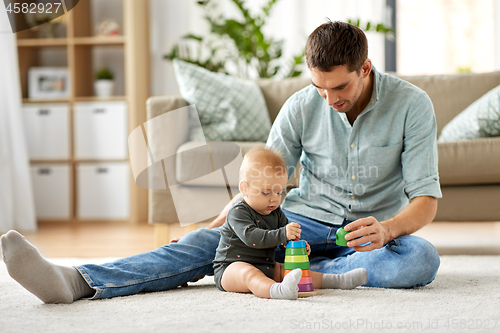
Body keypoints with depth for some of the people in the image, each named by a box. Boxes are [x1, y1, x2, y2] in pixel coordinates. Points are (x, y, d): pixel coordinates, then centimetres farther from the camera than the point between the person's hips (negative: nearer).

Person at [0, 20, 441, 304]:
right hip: (305, 220, 1)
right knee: (208, 242, -24)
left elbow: (426, 199, -13)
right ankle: (78, 281, -41)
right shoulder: (302, 107, -4)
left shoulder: (411, 105, -11)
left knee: (422, 259, -37)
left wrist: (387, 229, -35)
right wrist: (215, 227, -11)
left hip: (376, 229, -1)